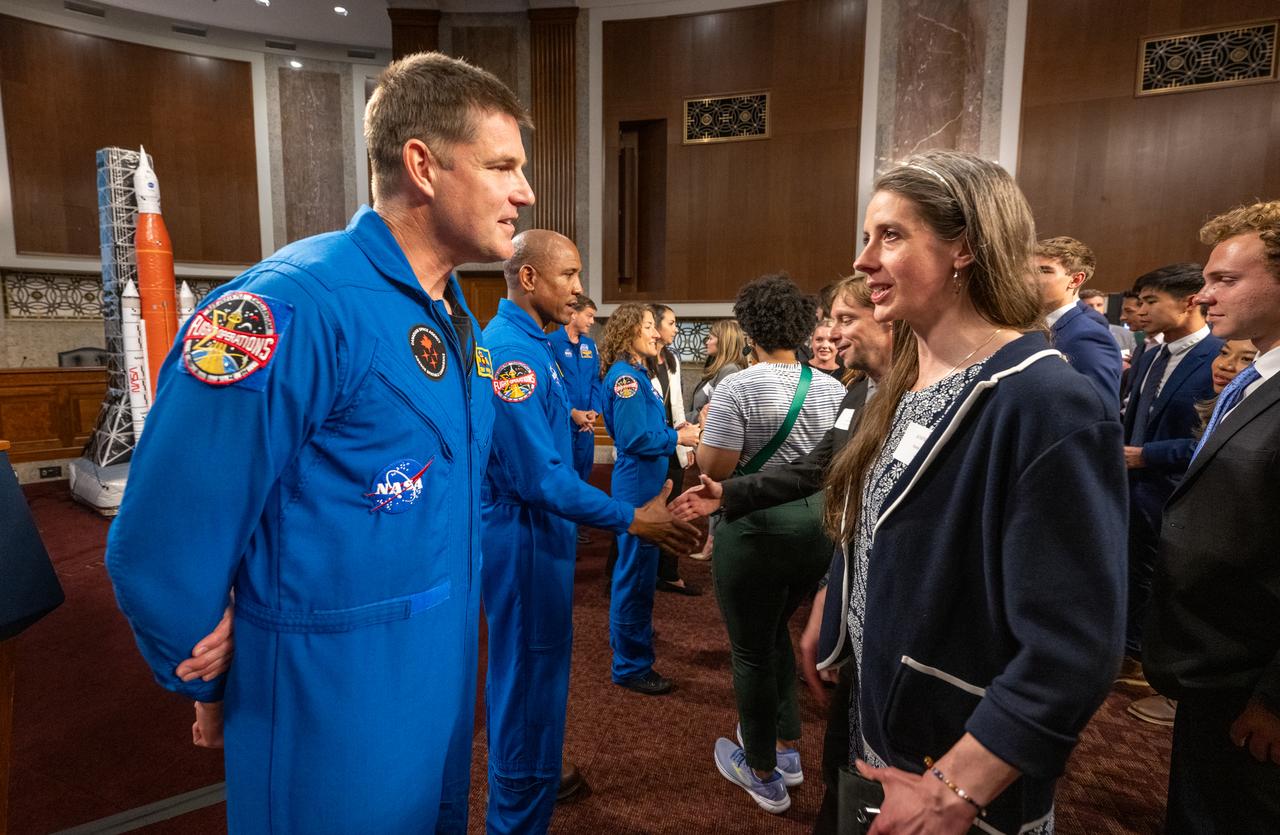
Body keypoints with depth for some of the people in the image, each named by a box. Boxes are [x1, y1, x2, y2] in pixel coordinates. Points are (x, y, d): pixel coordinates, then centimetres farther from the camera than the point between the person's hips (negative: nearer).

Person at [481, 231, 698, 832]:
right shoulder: (511, 350, -23)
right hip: (524, 537, -10)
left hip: (539, 530, 10)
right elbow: (538, 476, -28)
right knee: (530, 674, 4)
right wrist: (632, 520, -25)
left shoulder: (533, 344, 10)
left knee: (533, 665, 24)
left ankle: (532, 775, 46)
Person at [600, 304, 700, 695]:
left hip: (646, 481, 10)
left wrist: (674, 432, 3)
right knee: (636, 570, -2)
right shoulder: (624, 376, -18)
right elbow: (633, 438, -23)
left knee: (638, 566, 24)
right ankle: (631, 665, 10)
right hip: (637, 483, -10)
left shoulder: (638, 373, 12)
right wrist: (677, 438, -14)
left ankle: (631, 631, 43)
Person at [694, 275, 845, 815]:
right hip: (818, 526, 6)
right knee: (774, 631, 27)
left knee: (752, 649, 12)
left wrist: (702, 435, 0)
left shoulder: (739, 388, -17)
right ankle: (787, 747, 37)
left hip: (755, 530, -6)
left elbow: (715, 468, -19)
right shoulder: (832, 389, 1)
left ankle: (763, 775, 29)